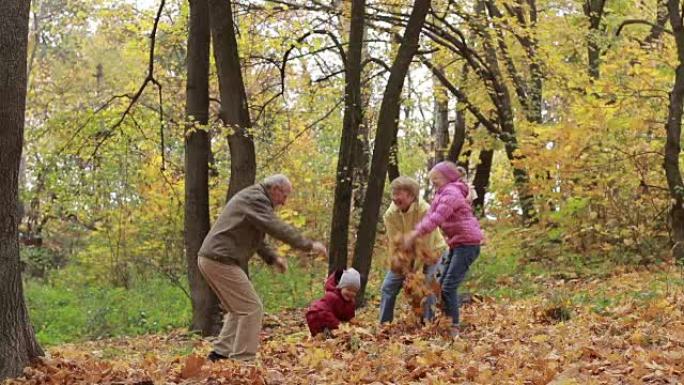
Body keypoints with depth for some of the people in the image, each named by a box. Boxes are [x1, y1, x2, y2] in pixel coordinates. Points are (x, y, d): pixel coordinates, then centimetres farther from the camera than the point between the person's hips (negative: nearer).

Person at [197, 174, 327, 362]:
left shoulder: (252, 198, 23)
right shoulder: (256, 199, -11)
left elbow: (254, 237, 26)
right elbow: (279, 228, -20)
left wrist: (272, 257, 12)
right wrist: (309, 245, -15)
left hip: (210, 259, 11)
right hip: (221, 260, -11)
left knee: (238, 309, 19)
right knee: (252, 309, -8)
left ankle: (221, 353, 17)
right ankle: (243, 359, -8)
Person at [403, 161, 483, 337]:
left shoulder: (450, 192, -13)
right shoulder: (441, 194, 19)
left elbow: (436, 218, -23)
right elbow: (430, 215, 10)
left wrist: (414, 235, -23)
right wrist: (414, 233, -4)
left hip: (467, 243, -11)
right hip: (457, 244, 11)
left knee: (449, 287, -14)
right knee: (443, 284, 11)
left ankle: (453, 328, -11)